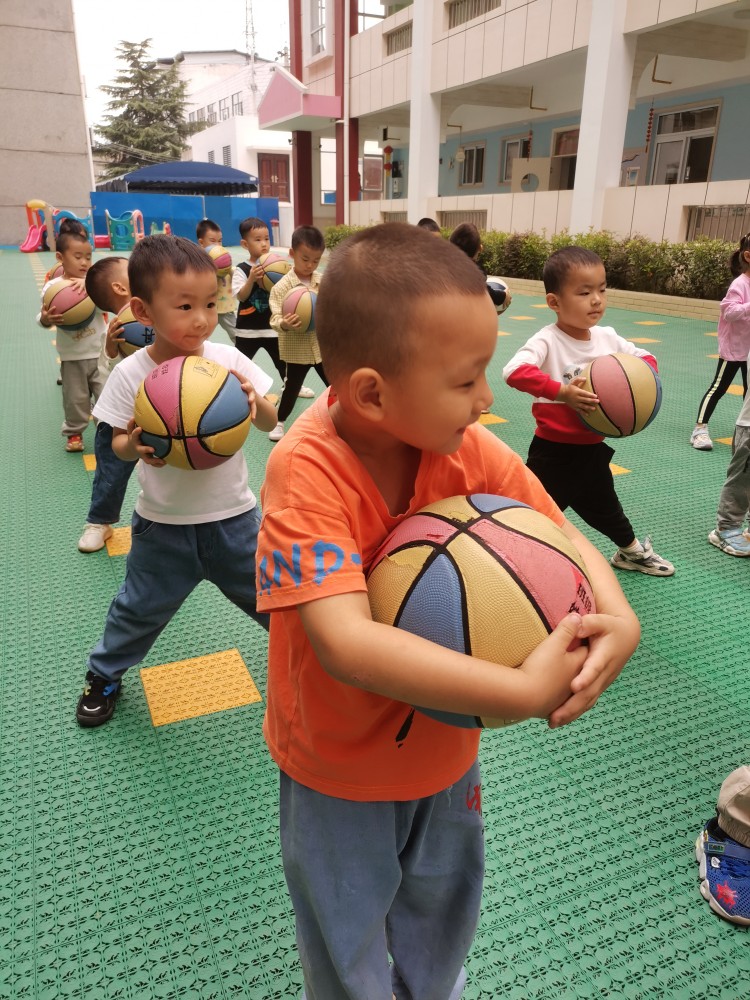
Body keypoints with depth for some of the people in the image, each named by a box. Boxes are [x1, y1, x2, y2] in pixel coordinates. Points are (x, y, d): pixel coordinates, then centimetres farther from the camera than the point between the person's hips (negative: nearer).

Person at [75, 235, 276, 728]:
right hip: (164, 524, 0)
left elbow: (270, 421, -3)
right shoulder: (131, 374, -13)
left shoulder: (228, 359, -11)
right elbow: (120, 444, -5)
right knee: (141, 608, 18)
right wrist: (135, 447, -28)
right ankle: (104, 675, 45)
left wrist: (255, 401, -26)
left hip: (233, 516, 1)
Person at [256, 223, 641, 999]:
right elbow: (347, 645, -42)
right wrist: (524, 691, -42)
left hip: (445, 748, 5)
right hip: (340, 773, -4)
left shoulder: (468, 448, -18)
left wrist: (618, 618, -29)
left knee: (443, 920, 32)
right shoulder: (307, 472, -34)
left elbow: (561, 535, -8)